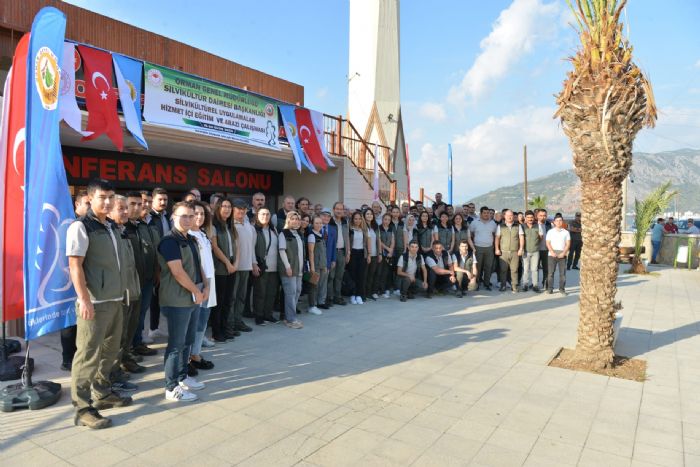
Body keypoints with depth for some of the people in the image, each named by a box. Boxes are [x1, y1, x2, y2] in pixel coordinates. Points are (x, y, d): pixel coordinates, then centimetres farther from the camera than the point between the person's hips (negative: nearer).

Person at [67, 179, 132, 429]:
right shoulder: (81, 227, -10)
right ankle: (83, 408, 9)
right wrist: (84, 300, -21)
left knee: (109, 351, 17)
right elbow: (75, 266, -16)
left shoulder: (110, 227, 14)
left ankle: (102, 394, 32)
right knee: (88, 355, -1)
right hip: (95, 302, -8)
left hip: (114, 300, 8)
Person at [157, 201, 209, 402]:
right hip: (177, 301, -9)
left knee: (188, 341, 17)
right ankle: (172, 387, 8)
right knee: (176, 343, -1)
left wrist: (205, 287, 2)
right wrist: (197, 291, -14)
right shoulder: (169, 241, -15)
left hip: (193, 299, 9)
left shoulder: (192, 240, 13)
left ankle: (183, 377, 30)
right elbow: (178, 272, -22)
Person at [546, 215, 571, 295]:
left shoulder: (566, 232, 8)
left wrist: (563, 253, -9)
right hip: (552, 255, -1)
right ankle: (550, 288, 5)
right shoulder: (550, 231, 7)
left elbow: (568, 244, 4)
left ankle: (562, 288, 10)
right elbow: (548, 243, 2)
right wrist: (552, 252, -12)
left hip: (562, 255, 1)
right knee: (550, 272, -2)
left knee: (563, 272, 1)